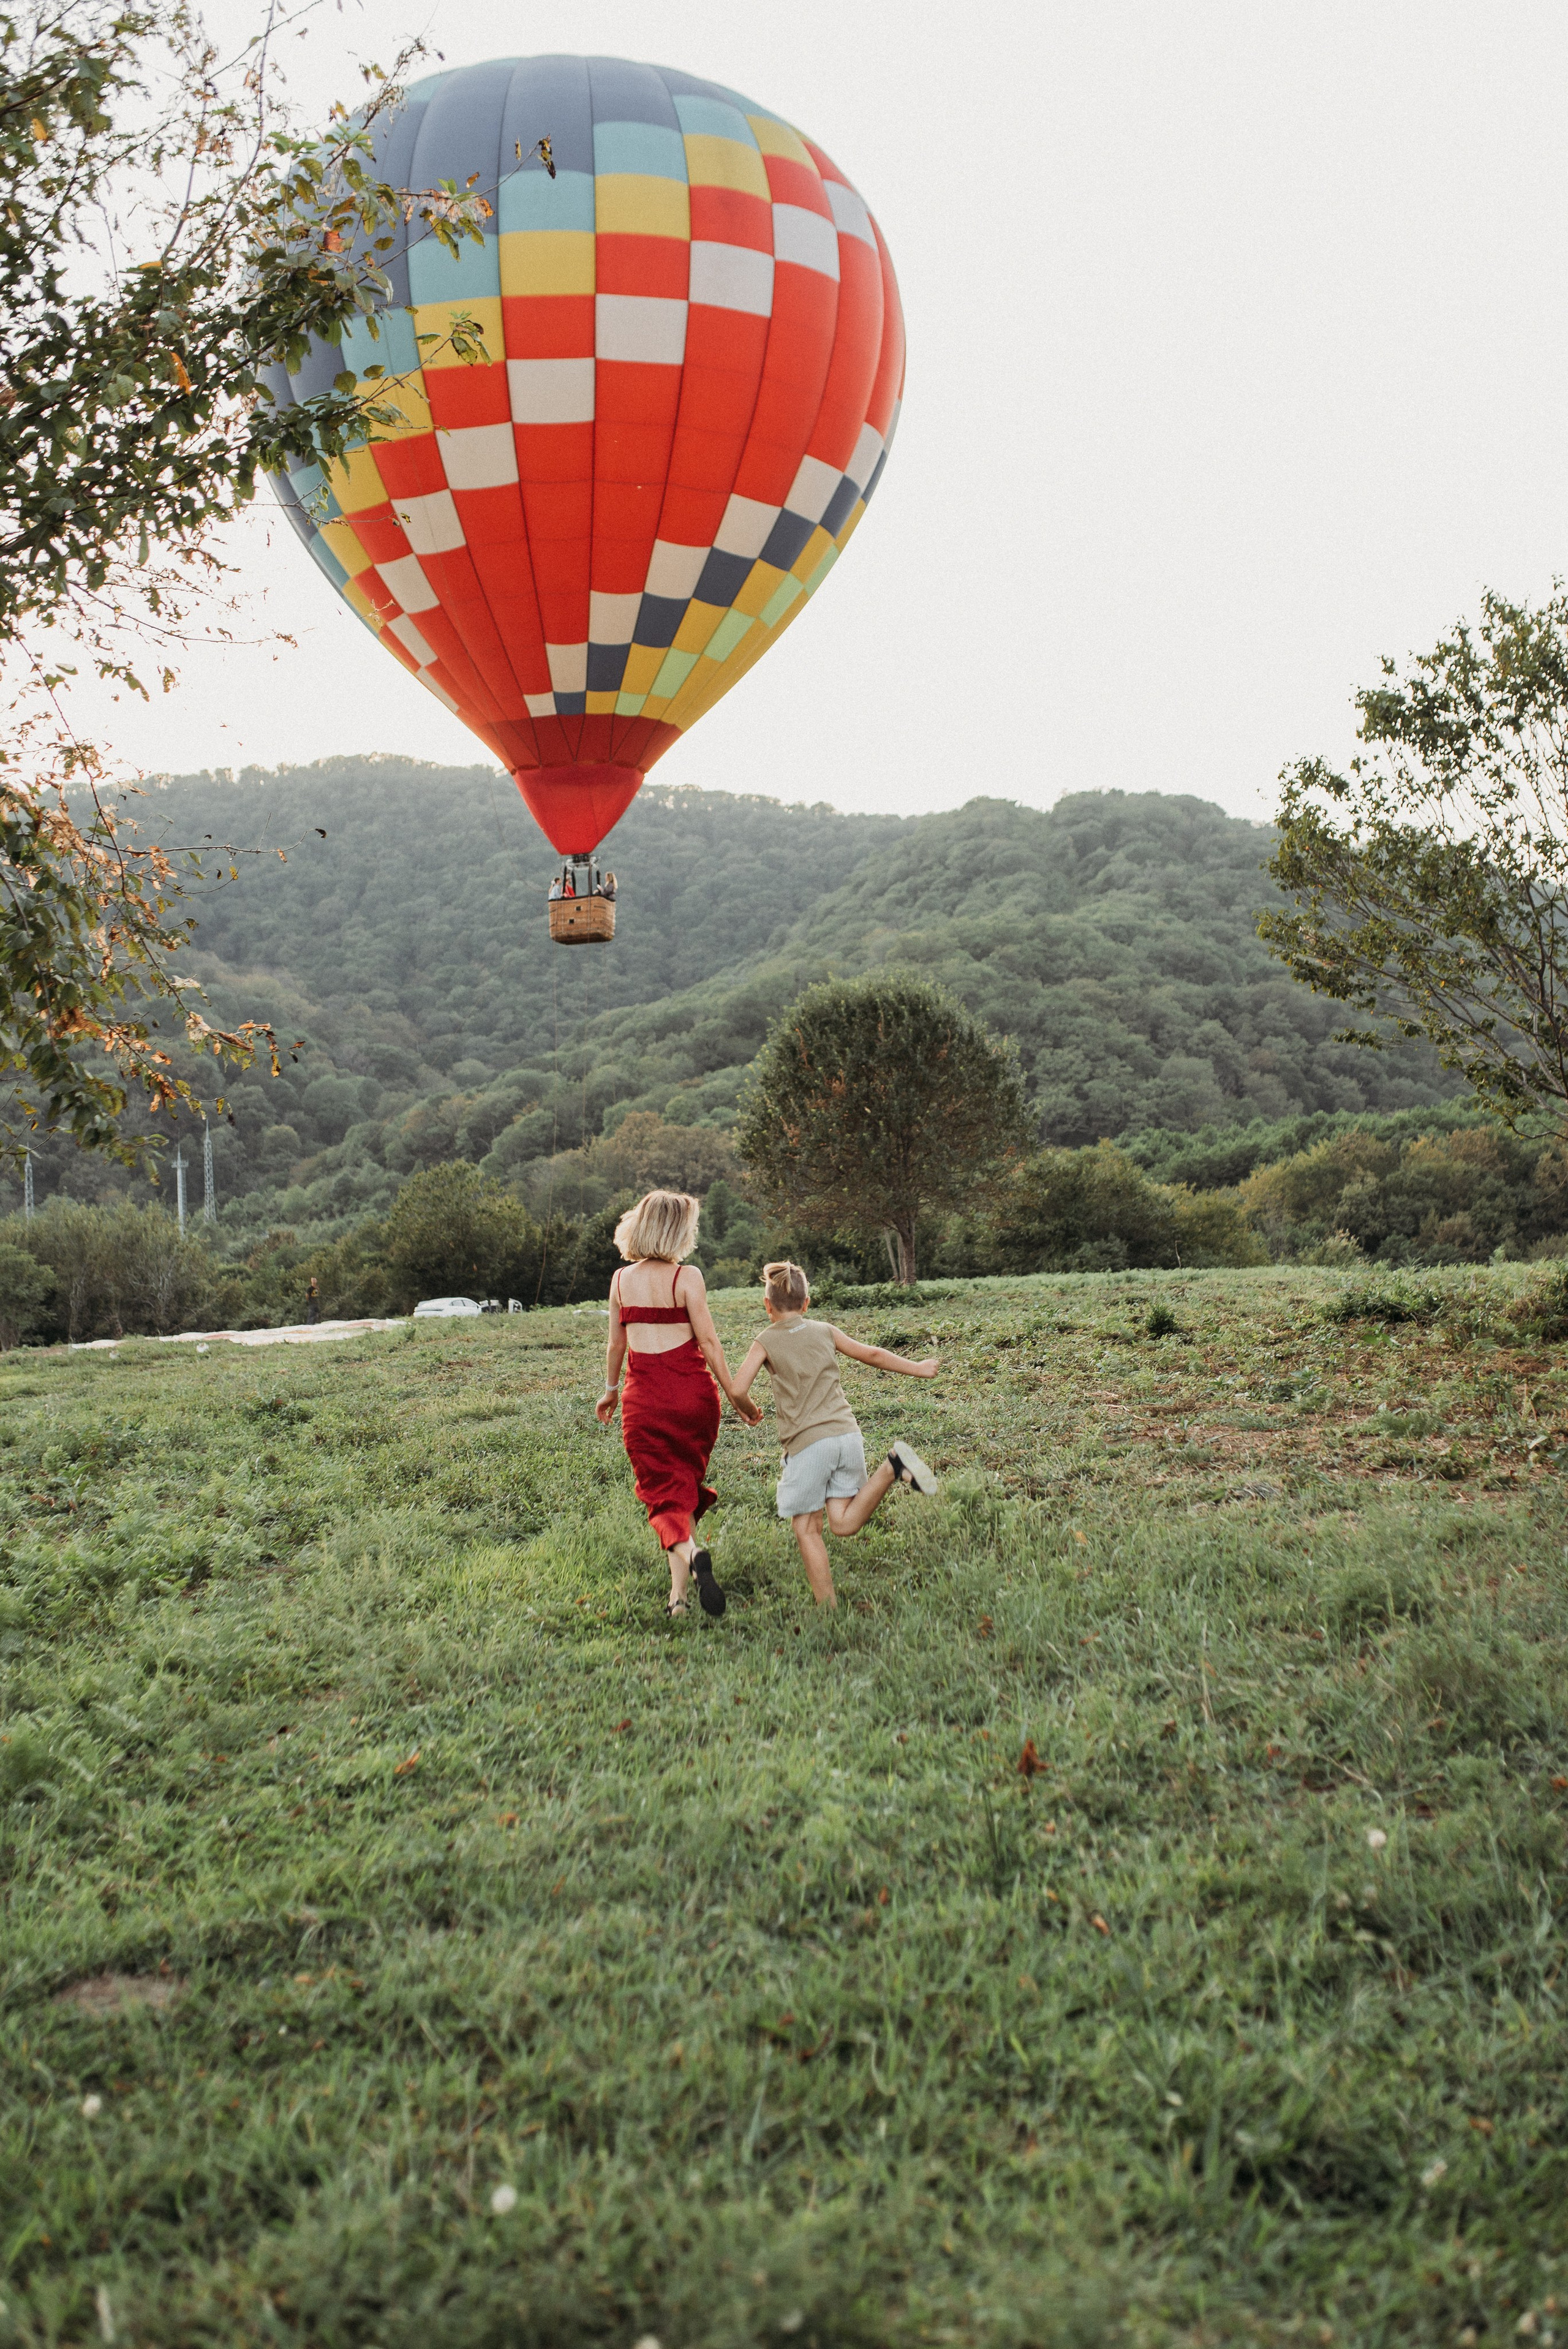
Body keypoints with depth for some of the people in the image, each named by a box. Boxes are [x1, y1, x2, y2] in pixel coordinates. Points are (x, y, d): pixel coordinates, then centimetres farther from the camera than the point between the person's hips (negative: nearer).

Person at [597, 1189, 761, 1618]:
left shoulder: (621, 1279, 2)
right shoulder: (686, 1277, -9)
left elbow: (616, 1345, 11)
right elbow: (709, 1342, -10)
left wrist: (610, 1390, 27)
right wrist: (736, 1397, -3)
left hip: (643, 1395, 1)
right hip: (692, 1390, -1)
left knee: (663, 1491, 5)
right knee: (686, 1484, 15)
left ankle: (687, 1551, -27)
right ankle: (680, 1590, 14)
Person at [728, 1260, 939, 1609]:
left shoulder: (767, 1341, 2)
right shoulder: (825, 1332, 14)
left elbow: (738, 1390, -8)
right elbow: (874, 1355, 23)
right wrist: (916, 1369, 37)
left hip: (808, 1443, -4)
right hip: (848, 1434, 4)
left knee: (807, 1528, 7)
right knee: (844, 1523, 2)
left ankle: (828, 1606, 5)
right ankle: (892, 1468, -18)